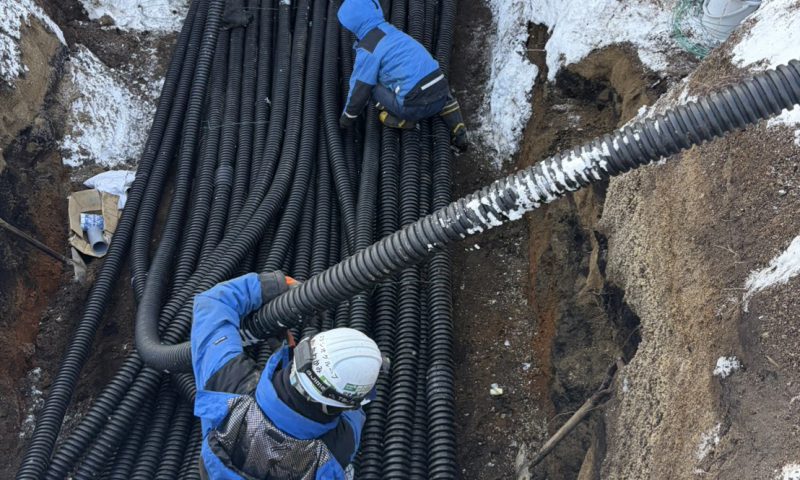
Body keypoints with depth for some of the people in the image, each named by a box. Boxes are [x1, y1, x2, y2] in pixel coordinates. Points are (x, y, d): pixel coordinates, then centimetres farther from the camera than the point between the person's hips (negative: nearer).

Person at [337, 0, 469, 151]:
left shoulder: (368, 48, -5)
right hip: (440, 98, 6)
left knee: (370, 83, 7)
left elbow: (360, 88, 1)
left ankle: (402, 119, 3)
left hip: (417, 106, -6)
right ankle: (458, 129, 21)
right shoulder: (391, 30, 18)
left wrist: (346, 118, 18)